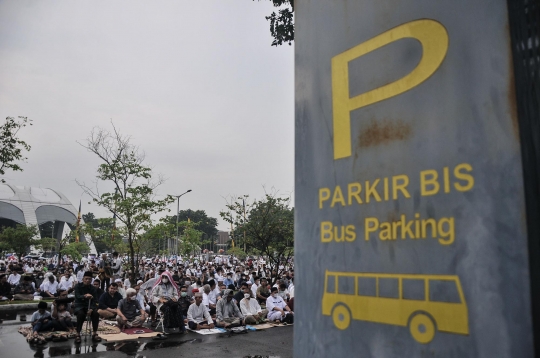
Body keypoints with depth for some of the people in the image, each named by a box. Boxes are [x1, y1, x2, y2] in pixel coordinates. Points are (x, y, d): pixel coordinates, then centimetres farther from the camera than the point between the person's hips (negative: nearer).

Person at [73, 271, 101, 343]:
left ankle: (95, 334, -17)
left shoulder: (93, 288, 2)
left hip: (89, 306, 2)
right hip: (79, 305, -2)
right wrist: (85, 296, -44)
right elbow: (77, 296, -21)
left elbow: (94, 301, -3)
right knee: (81, 314, -36)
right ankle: (78, 335, -25)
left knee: (96, 313, -29)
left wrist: (91, 309, -24)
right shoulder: (78, 286, -4)